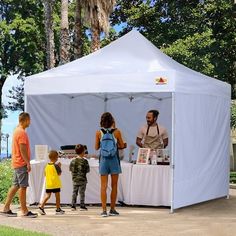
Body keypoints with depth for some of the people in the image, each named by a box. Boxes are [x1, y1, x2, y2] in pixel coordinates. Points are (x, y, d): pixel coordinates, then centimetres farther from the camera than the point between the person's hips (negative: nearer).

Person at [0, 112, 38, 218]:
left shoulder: (17, 131, 16)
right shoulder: (22, 132, -15)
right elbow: (23, 150, -19)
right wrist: (28, 163, -18)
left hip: (17, 163, 10)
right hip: (21, 163, -10)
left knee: (15, 186, 11)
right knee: (23, 186, -7)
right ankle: (24, 211, -4)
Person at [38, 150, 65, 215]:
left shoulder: (47, 166, 6)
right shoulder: (56, 166, -12)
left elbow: (45, 174, 14)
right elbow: (59, 173, -6)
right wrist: (60, 167, 7)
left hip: (48, 184, 5)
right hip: (56, 184, -5)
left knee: (47, 195, 7)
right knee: (57, 196, 6)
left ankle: (41, 206, -8)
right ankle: (58, 209, 12)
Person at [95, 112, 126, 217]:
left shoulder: (98, 133, -4)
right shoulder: (117, 132, -6)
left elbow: (96, 147, 3)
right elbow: (122, 145, 4)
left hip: (103, 160, 0)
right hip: (114, 160, 0)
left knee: (103, 186, 4)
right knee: (114, 186, 11)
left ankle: (104, 210, -1)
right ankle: (112, 209, 16)